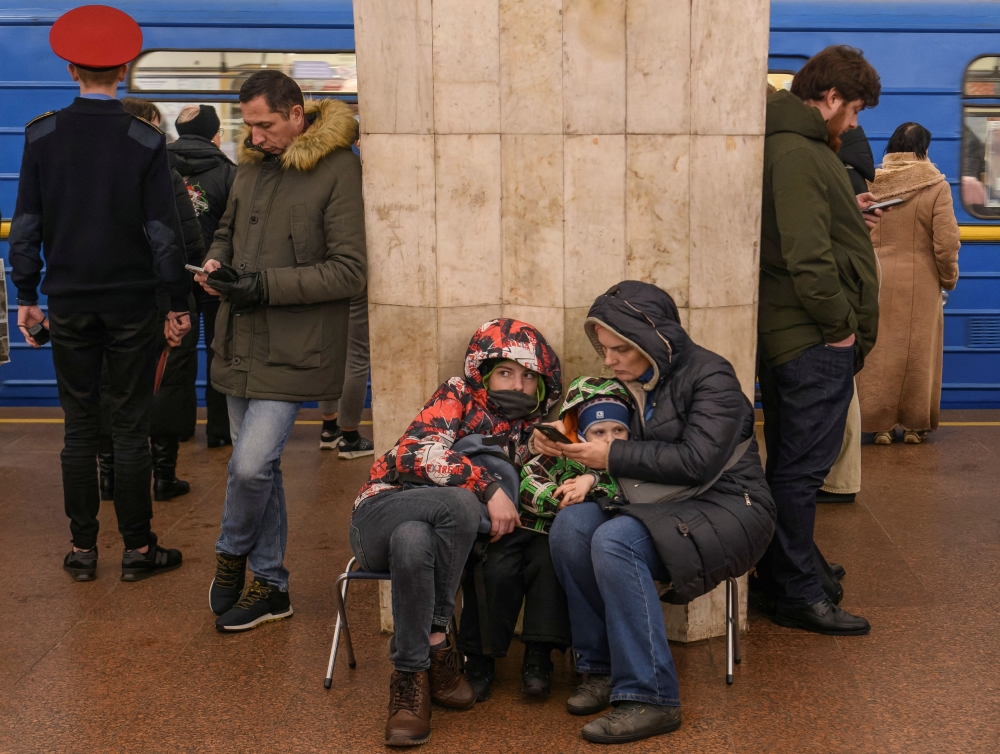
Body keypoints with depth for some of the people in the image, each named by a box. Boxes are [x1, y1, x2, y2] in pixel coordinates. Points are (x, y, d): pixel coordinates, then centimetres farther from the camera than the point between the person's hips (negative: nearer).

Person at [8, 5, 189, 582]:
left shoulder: (42, 136, 0)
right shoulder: (145, 141, -7)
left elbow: (26, 225, 2)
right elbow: (164, 231, -6)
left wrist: (27, 296, 10)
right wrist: (179, 303, 1)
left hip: (69, 304, 2)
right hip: (131, 303, -2)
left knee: (80, 427, 9)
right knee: (131, 428, 4)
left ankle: (83, 550, 15)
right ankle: (138, 550, 11)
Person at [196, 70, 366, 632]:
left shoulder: (337, 169, -11)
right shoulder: (252, 164, 11)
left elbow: (350, 271, -15)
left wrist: (266, 285, -18)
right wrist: (217, 261, 2)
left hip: (293, 348, -7)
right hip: (242, 341, 7)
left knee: (251, 465, -14)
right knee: (260, 466, 13)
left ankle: (232, 554, 17)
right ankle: (270, 586, 26)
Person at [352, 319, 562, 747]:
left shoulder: (531, 434, 11)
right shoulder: (459, 396, -2)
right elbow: (418, 451, -19)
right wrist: (488, 486, -28)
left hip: (444, 531, 3)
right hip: (383, 510, -3)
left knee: (411, 540, -35)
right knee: (461, 501, -34)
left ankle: (411, 677, -24)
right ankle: (435, 640, -24)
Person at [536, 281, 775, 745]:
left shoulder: (709, 375, -11)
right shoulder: (631, 383, 11)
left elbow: (698, 461, -21)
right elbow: (621, 455, 17)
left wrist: (613, 457, -17)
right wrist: (567, 447, -3)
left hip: (726, 510, -7)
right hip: (661, 508, 7)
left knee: (615, 539, -31)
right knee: (570, 524, -19)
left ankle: (649, 697, -25)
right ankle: (602, 668, -7)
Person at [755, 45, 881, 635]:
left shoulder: (798, 148, 18)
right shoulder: (797, 155, -16)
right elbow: (806, 256, -23)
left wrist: (847, 210, 11)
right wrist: (841, 326, -16)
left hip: (805, 340, 11)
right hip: (815, 343, -11)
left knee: (793, 466, 17)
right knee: (801, 468, -3)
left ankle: (786, 578, 29)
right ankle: (797, 596, 7)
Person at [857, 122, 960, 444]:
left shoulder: (870, 184, -2)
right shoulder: (935, 186, -9)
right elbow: (946, 243, -11)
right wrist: (948, 279, 5)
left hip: (875, 281, 2)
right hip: (919, 284, -2)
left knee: (877, 352, 9)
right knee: (918, 354, 10)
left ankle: (879, 423, 12)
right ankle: (915, 424, 17)